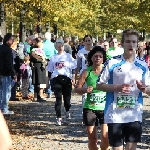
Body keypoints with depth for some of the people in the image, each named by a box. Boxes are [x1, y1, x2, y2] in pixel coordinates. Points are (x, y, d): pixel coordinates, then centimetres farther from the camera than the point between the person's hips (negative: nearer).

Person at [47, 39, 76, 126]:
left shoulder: (68, 56, 7)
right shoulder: (53, 58, 14)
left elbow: (73, 68, 5)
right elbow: (50, 70, 19)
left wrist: (73, 78, -5)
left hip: (67, 78, -1)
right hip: (56, 79, 1)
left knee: (67, 97, 4)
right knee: (58, 99, -7)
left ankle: (67, 111, 36)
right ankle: (59, 118, -6)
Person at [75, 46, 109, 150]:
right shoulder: (87, 72, -1)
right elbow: (77, 88, 2)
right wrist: (85, 90, -17)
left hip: (105, 108, -1)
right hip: (90, 108, 1)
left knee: (106, 136, -9)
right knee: (92, 138, 6)